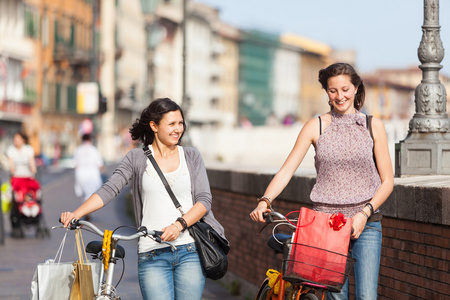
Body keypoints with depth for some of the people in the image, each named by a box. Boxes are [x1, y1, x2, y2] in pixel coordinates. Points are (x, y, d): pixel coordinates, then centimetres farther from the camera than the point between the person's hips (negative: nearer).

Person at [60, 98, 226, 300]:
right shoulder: (136, 158, 8)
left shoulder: (192, 157, 11)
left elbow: (204, 199, 3)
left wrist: (179, 225, -14)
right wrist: (76, 214, -17)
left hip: (190, 252, 1)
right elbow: (109, 190, -1)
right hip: (152, 255, -1)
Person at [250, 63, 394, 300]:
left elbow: (387, 181, 5)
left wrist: (365, 212, -10)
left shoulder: (373, 126, 5)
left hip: (365, 224, 0)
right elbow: (286, 171, -1)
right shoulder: (316, 126, 5)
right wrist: (264, 201, -18)